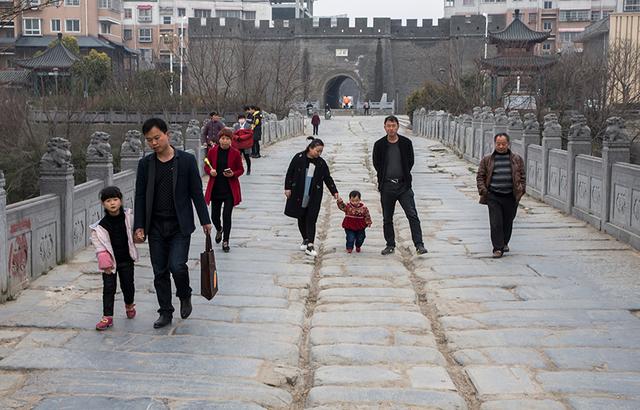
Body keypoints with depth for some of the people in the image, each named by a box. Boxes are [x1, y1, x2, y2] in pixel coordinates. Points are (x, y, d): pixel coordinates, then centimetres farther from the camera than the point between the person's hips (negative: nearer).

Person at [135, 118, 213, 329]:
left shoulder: (186, 160, -3)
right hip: (156, 227, 3)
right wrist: (139, 226, 0)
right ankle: (165, 312, 20)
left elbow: (196, 192, 1)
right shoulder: (145, 164, 4)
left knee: (177, 266, -15)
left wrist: (205, 221, 1)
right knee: (160, 272, 6)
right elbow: (140, 197, 6)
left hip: (180, 226, -3)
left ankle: (184, 296, 15)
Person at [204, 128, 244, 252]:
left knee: (227, 215, -4)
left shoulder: (235, 153, -4)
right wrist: (210, 171, -12)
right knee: (214, 215, 8)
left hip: (230, 189, -2)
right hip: (215, 188, 2)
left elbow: (241, 170, 4)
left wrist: (233, 174, -16)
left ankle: (225, 241, 10)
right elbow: (206, 167, 10)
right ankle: (219, 229, 43)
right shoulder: (212, 151, -1)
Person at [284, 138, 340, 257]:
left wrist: (334, 192, -1)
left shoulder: (321, 163, 1)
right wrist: (288, 188, -3)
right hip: (298, 194, 0)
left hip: (314, 196, 0)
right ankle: (305, 240, 29)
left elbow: (328, 178, 6)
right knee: (301, 218, 11)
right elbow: (290, 173, 0)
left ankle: (310, 245, -9)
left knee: (311, 219, -7)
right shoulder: (299, 158, -5)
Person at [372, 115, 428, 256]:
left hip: (404, 185, -1)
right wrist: (385, 177, 6)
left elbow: (410, 161, 8)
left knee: (412, 215, -10)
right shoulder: (379, 145, 0)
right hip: (386, 186, 1)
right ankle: (390, 245, 21)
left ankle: (419, 245, -11)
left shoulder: (406, 143, -1)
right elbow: (376, 164, 9)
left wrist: (404, 176, 5)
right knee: (387, 218, 9)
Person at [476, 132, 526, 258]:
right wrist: (483, 190, -4)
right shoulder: (487, 160, 6)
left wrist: (521, 190, 0)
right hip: (493, 196, -1)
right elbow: (480, 176, 8)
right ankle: (498, 248, -1)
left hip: (511, 197, 1)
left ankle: (504, 243, 34)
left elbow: (522, 177, 11)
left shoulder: (517, 160, 8)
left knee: (508, 222, 12)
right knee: (496, 223, -7)